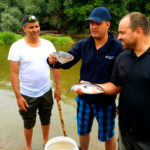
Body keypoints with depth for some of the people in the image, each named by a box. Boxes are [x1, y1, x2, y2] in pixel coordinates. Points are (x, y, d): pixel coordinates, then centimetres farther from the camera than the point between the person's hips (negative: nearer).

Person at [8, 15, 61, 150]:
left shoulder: (48, 44, -3)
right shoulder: (17, 46, -12)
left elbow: (55, 67, 2)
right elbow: (14, 73, -13)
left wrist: (58, 87, 1)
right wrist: (18, 96, -15)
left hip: (46, 92, 3)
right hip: (27, 95, -3)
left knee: (46, 120, 22)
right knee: (29, 124, 16)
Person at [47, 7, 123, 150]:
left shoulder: (118, 48, -16)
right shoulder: (83, 45, -5)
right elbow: (67, 61, -11)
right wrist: (54, 60, -32)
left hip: (106, 102, -3)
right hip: (84, 99, 3)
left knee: (108, 136, 17)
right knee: (83, 131, 23)